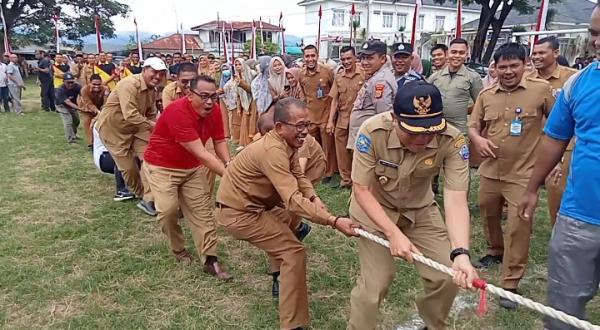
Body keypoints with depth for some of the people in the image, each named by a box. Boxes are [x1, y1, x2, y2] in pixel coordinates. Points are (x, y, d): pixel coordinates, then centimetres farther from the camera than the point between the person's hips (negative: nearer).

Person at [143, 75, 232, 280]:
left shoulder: (214, 110, -12)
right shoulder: (177, 111, -33)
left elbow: (219, 141, -3)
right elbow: (201, 154, -36)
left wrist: (230, 165, -22)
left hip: (193, 167, 6)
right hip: (161, 166, -6)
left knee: (203, 209, -1)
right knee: (168, 209, -17)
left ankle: (210, 260, 4)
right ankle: (178, 249, 12)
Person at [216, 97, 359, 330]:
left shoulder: (286, 143, 2)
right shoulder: (273, 150, -31)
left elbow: (298, 176, 4)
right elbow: (293, 200, -38)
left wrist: (314, 198, -15)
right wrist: (333, 221, -42)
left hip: (248, 204, 10)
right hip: (238, 213, -10)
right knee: (294, 252, -12)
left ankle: (281, 277, 47)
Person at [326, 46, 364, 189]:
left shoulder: (364, 74, -7)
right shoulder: (338, 77, 7)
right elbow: (334, 100, 9)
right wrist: (330, 121, 4)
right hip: (341, 121, 4)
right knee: (342, 151, 12)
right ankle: (346, 178, 27)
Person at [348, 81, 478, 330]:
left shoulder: (452, 141, -27)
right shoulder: (372, 132, -32)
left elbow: (455, 200, -32)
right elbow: (361, 189, -25)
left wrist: (460, 253, -46)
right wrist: (394, 233, -32)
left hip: (420, 209, 3)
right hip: (373, 208, -2)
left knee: (447, 276, 2)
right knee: (375, 282, -8)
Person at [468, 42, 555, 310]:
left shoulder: (541, 90, -7)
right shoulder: (486, 95, 2)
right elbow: (473, 125, 10)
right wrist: (478, 139, -11)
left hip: (523, 174, -4)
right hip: (490, 170, 4)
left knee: (518, 228, -3)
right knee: (488, 216, 21)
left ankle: (510, 285, 8)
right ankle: (495, 251, 49)